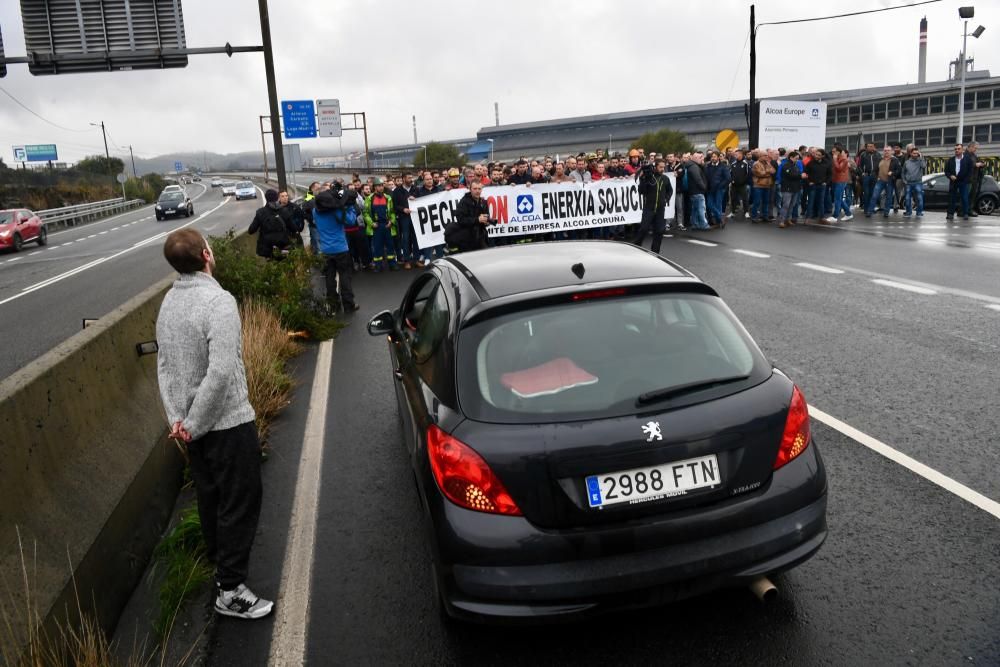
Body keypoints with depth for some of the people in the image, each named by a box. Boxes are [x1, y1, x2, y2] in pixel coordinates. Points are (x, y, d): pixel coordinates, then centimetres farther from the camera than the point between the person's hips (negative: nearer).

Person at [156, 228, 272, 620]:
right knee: (241, 501, 3)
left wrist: (177, 417, 2)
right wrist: (194, 423, -18)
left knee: (209, 495, 22)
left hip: (193, 423, 8)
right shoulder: (218, 301, -22)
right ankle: (230, 590, 10)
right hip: (227, 421, -8)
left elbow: (164, 364, 5)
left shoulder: (169, 302, 4)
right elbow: (221, 372, -29)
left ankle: (219, 561, 40)